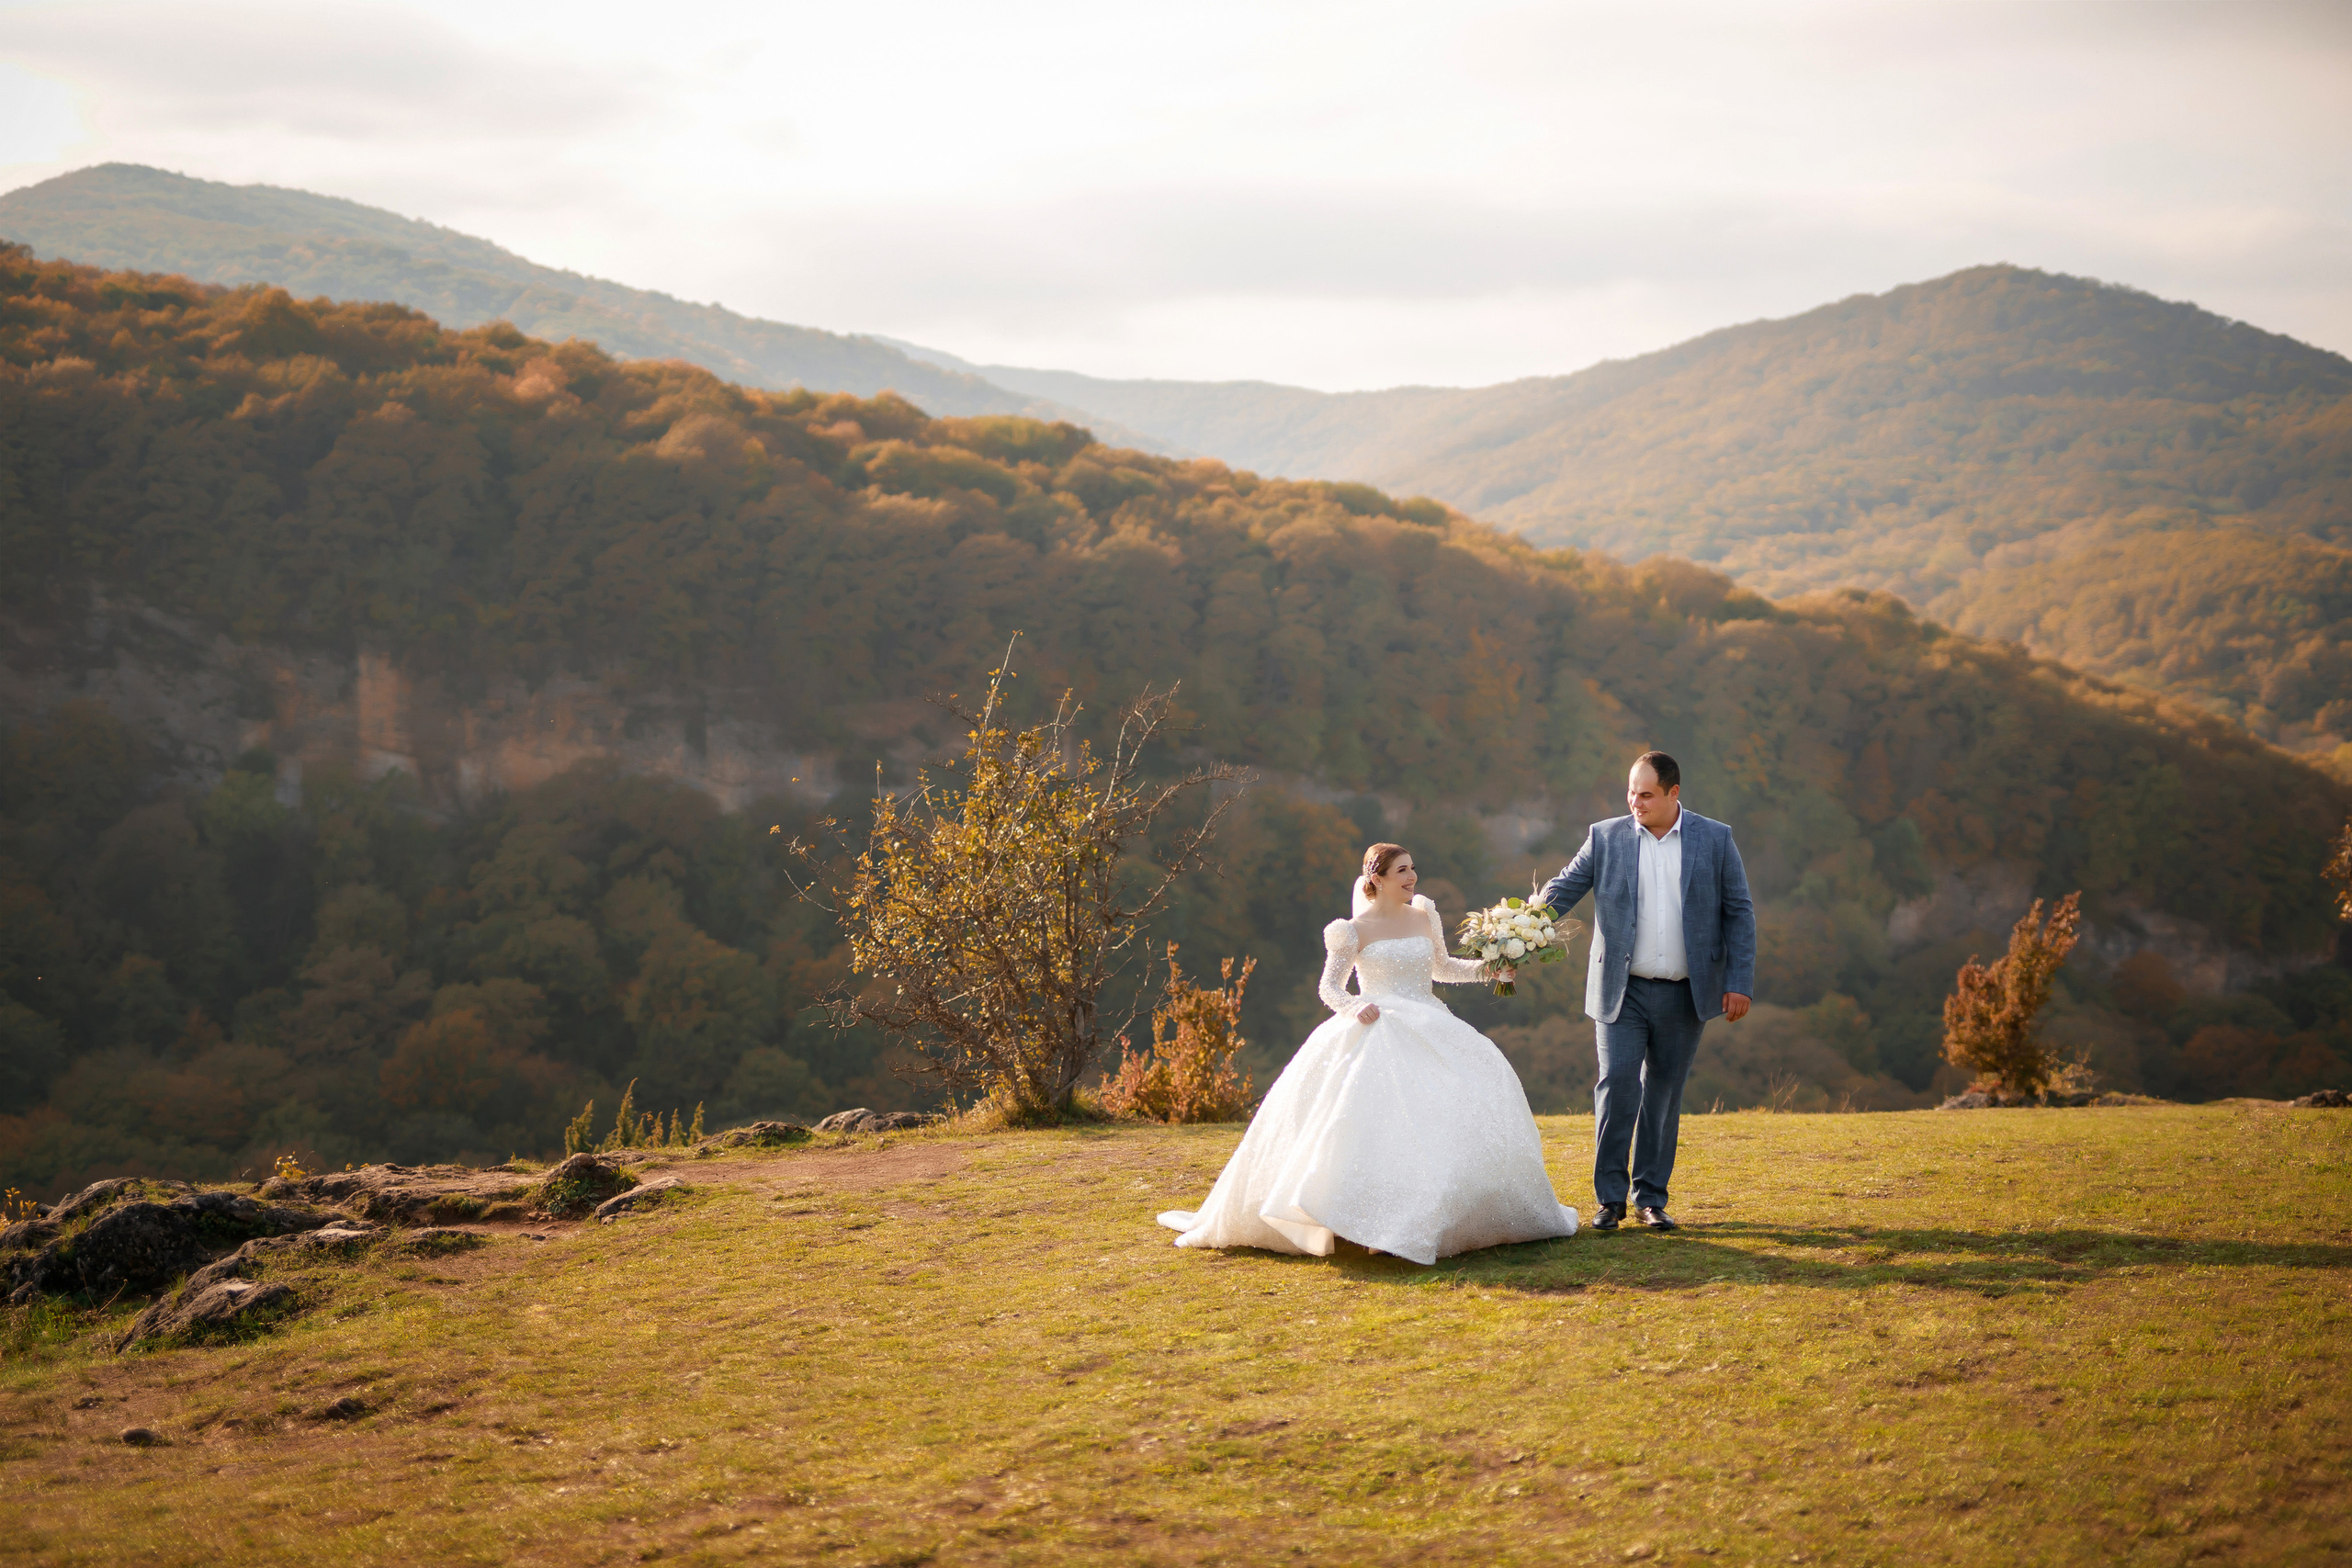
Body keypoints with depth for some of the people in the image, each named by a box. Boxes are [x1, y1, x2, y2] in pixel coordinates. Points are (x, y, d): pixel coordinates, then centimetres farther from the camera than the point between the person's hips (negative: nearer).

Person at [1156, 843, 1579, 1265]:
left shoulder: (1424, 918, 15)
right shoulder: (1356, 930, 1)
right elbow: (1330, 986, 3)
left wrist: (1487, 969, 13)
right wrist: (1354, 1007, -17)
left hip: (1430, 1031, 5)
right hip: (1378, 1032, -5)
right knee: (1388, 1114, -26)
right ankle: (1388, 1223, -25)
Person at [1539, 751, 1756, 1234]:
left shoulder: (1715, 840, 2)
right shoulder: (1605, 838, 2)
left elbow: (1738, 913, 5)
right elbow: (1563, 889, -1)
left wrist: (1739, 982, -1)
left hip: (1684, 995, 1)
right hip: (1622, 991, -1)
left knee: (1663, 1095, 7)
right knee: (1617, 1085, -11)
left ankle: (1651, 1198, 17)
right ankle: (1609, 1198, -1)